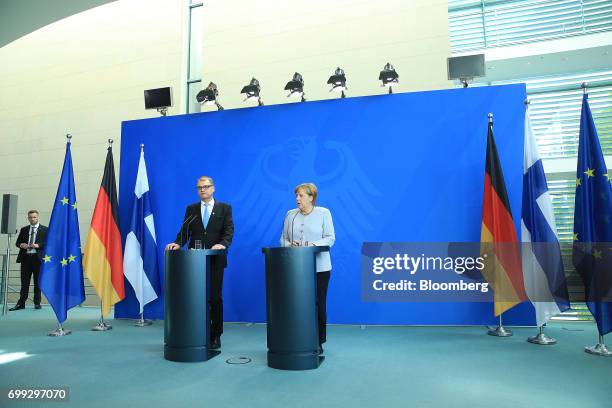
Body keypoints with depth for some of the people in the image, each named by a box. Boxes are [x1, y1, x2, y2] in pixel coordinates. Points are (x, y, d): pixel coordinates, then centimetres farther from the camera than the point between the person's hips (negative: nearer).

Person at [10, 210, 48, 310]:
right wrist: (21, 245, -7)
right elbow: (17, 242, 15)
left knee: (38, 281, 2)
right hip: (25, 257, 3)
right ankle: (21, 303, 10)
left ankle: (37, 303, 9)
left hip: (38, 258, -3)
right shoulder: (24, 229, 16)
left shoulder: (45, 229, 5)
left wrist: (38, 245, -17)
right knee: (24, 282, 5)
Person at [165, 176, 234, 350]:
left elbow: (229, 231, -3)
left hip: (215, 259, -2)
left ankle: (215, 335, 13)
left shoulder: (225, 208, 6)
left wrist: (222, 244, -22)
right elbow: (184, 231, 6)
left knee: (215, 298, 3)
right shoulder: (191, 209, 12)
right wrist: (177, 243, -14)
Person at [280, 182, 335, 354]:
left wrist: (314, 244, -18)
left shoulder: (324, 213, 3)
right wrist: (290, 244, -10)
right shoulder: (290, 215, 11)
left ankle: (318, 341, 14)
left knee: (318, 304, 2)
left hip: (319, 267, -2)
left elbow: (330, 238, -2)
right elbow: (283, 239, 11)